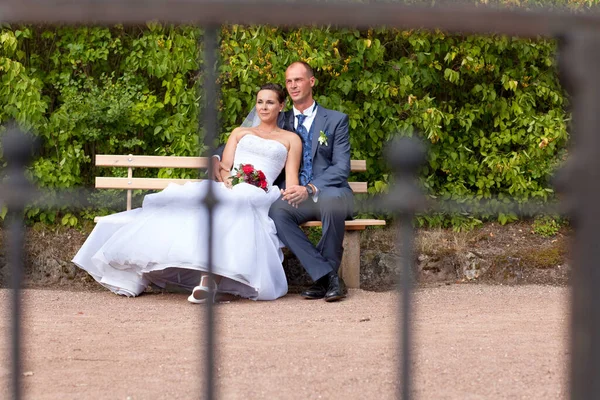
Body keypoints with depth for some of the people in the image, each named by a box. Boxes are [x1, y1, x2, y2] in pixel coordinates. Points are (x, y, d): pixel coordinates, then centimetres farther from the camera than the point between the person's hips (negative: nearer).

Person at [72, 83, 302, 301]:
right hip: (229, 189, 3)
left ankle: (209, 277, -56)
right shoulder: (239, 133, 28)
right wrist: (228, 179, -9)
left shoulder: (291, 139, 20)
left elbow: (291, 181, 10)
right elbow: (223, 168, 15)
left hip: (257, 195, -3)